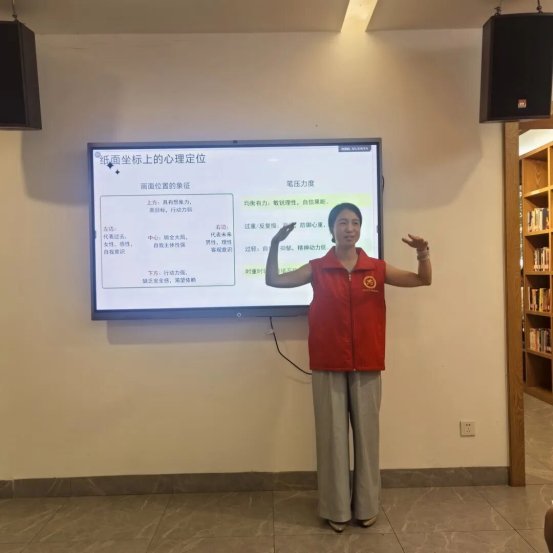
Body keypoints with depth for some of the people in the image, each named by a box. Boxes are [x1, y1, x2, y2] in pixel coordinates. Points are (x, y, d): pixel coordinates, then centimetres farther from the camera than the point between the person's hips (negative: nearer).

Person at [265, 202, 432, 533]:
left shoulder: (378, 269, 3)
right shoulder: (317, 269, 0)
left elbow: (424, 280, 5)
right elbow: (273, 280, -2)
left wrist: (423, 253, -14)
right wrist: (276, 244, -14)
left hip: (367, 367, 1)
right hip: (328, 367, -1)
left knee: (366, 434, 10)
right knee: (332, 435, 6)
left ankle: (367, 507, 25)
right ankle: (336, 509, 20)